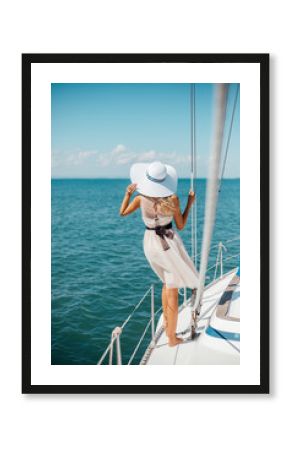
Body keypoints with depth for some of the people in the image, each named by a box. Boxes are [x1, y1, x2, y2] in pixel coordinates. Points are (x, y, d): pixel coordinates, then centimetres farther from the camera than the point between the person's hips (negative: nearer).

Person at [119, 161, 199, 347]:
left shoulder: (141, 198, -9)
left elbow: (122, 212, 9)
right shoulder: (172, 198, -16)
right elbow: (181, 226, -4)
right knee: (172, 291, 3)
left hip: (150, 243, 5)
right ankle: (172, 338, 10)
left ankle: (166, 323, 35)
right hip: (169, 244, -4)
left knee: (168, 281, 27)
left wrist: (128, 193, 17)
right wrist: (190, 203, 3)